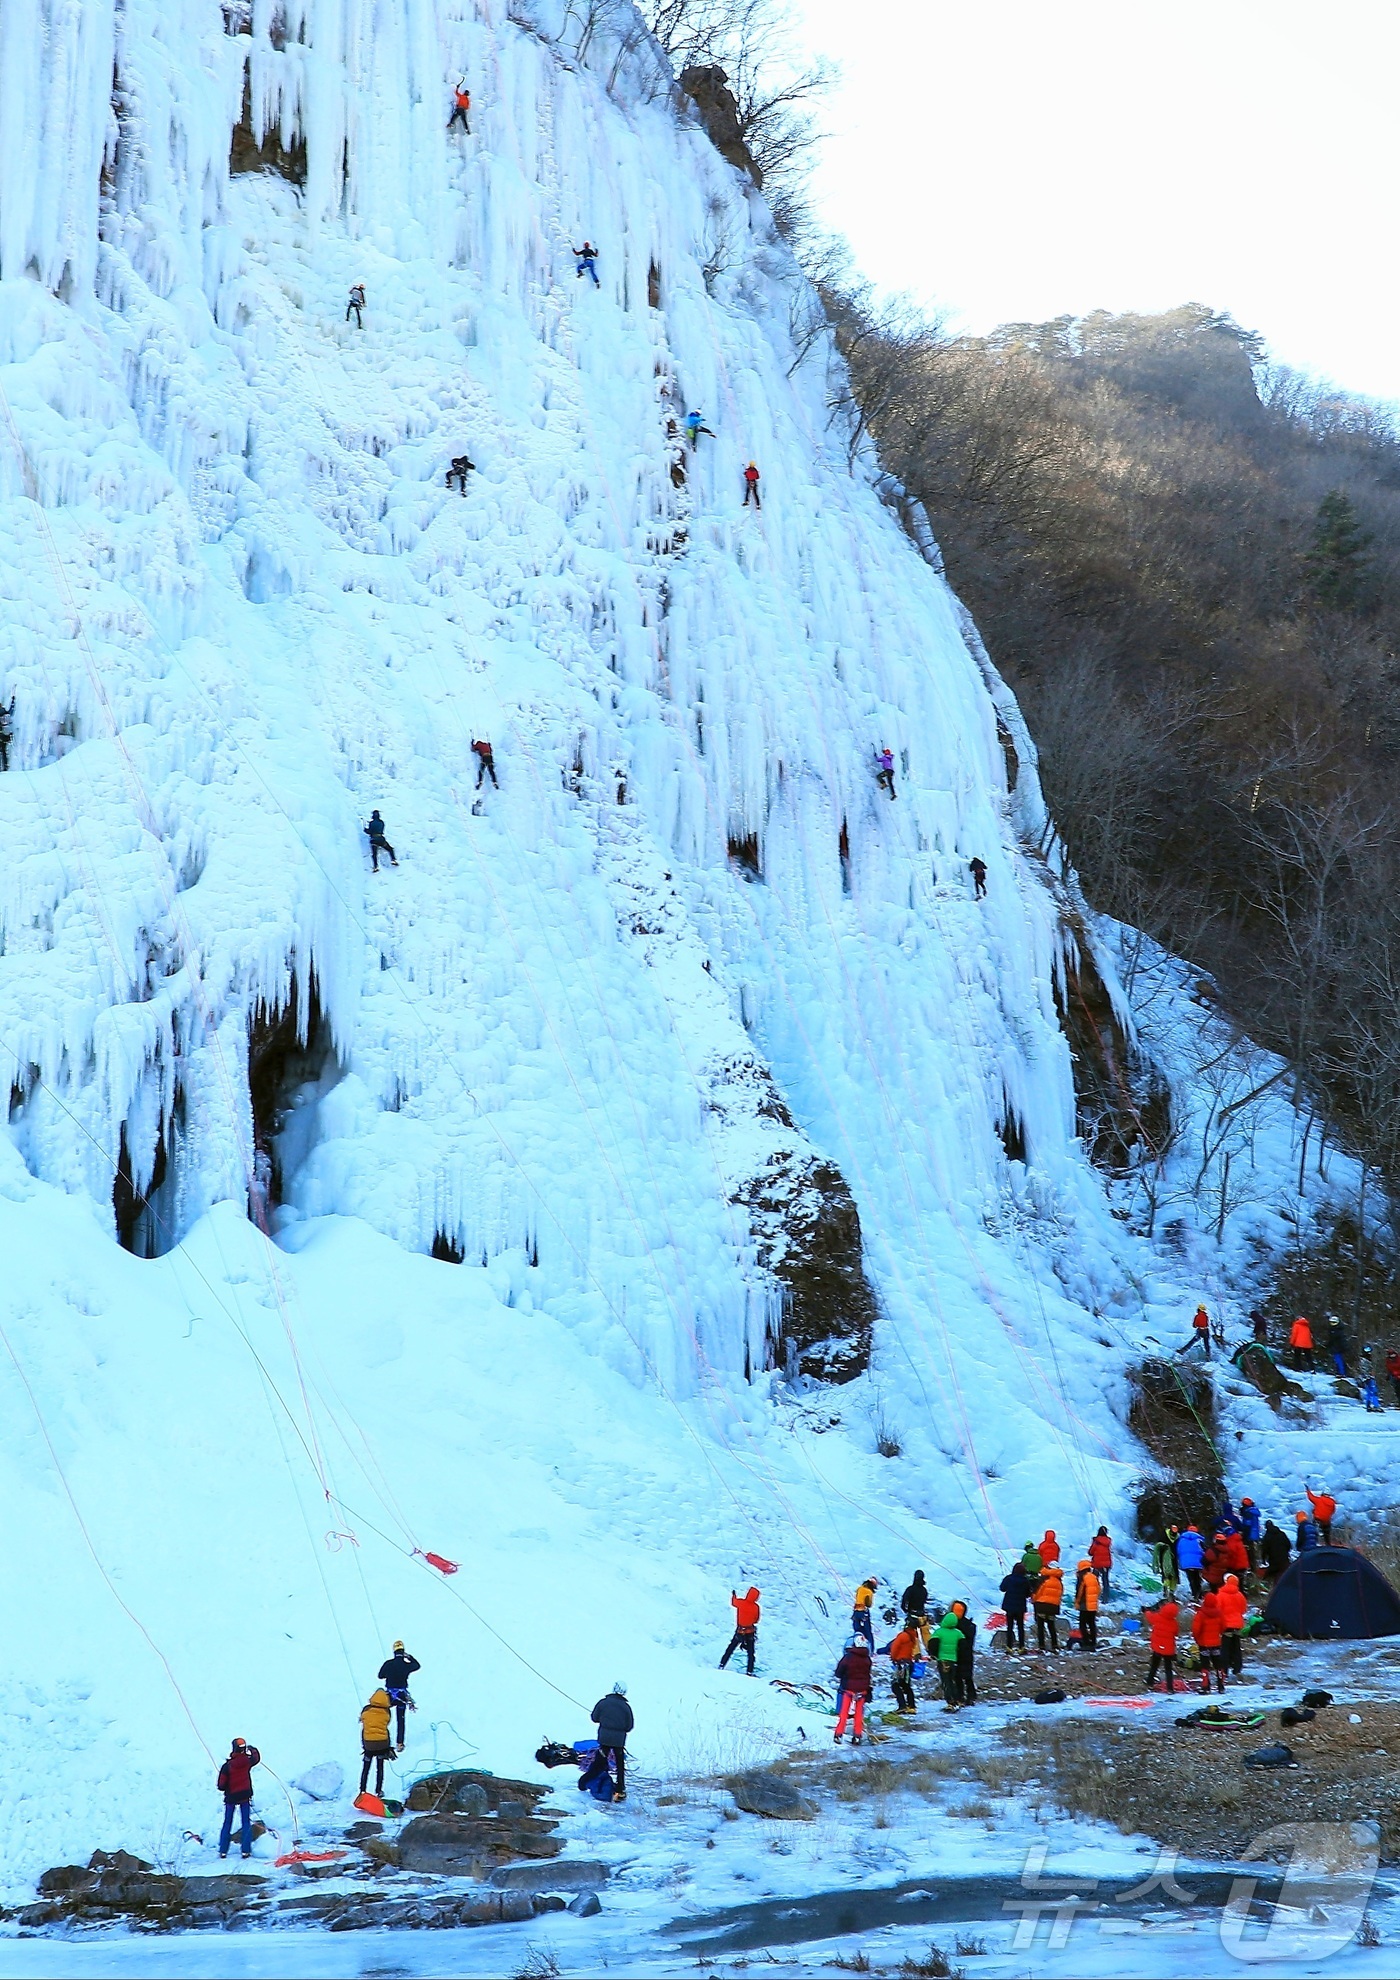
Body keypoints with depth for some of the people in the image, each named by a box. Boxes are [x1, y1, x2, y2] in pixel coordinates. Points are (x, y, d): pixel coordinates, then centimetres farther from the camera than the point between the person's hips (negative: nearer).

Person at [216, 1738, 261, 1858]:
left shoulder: (227, 1766, -16)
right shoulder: (247, 1761, -10)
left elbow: (221, 1786, -13)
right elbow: (257, 1758, 15)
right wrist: (253, 1750, 34)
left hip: (231, 1798, -1)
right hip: (245, 1796, 1)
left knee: (227, 1823, 11)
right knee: (246, 1823, 8)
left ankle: (223, 1850, 12)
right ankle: (246, 1850, 2)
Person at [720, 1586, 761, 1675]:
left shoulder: (740, 1602, -15)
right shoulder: (756, 1607, -17)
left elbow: (733, 1602, 9)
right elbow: (756, 1620, -5)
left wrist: (733, 1595, 30)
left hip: (739, 1632, 2)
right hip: (750, 1633, -1)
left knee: (730, 1649, 18)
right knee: (751, 1654, 10)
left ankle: (721, 1665, 19)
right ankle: (750, 1672, 7)